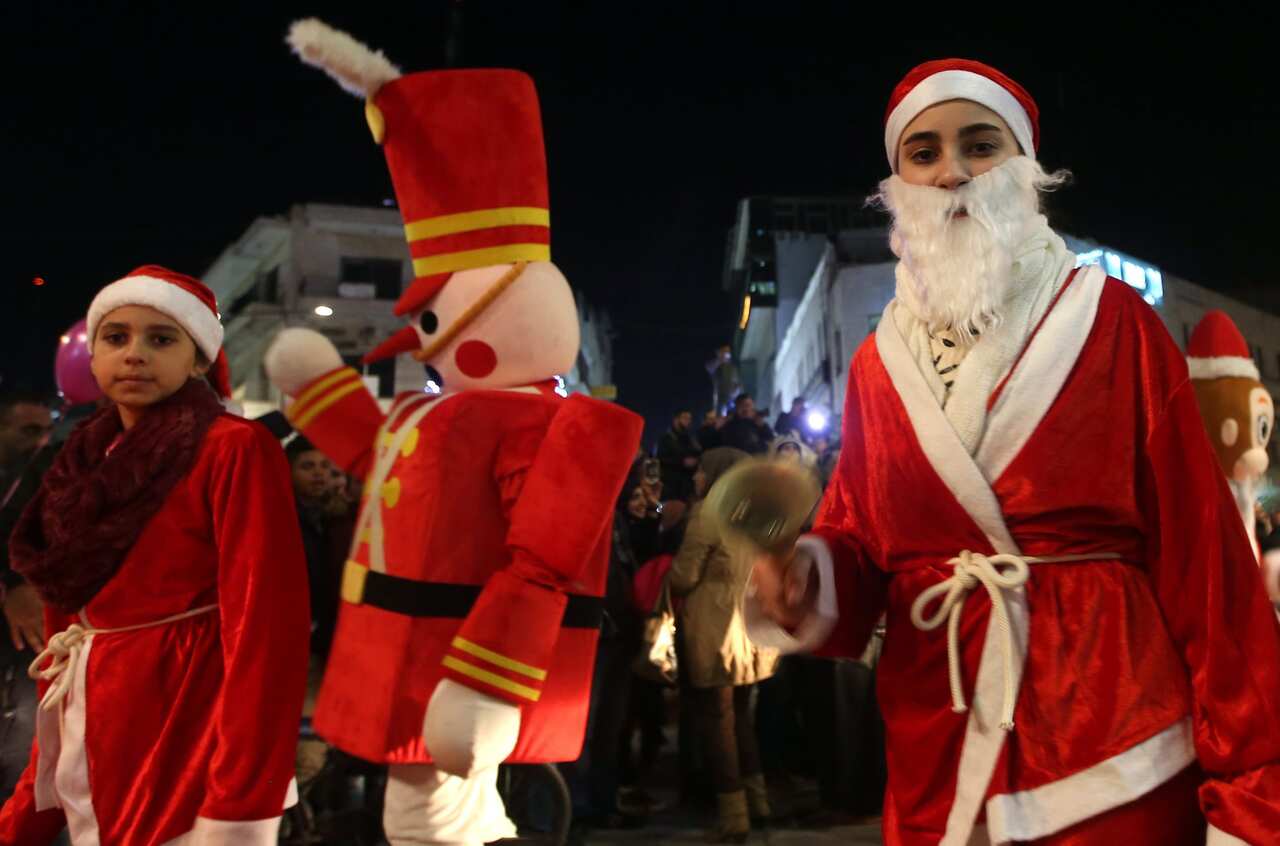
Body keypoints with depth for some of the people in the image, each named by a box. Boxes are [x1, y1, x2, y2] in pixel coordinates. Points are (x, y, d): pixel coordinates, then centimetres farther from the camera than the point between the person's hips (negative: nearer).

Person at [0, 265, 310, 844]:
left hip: (187, 727, -7)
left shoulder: (235, 450, -11)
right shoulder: (86, 462, 10)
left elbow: (263, 627, -18)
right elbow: (64, 621, 13)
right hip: (96, 737, 7)